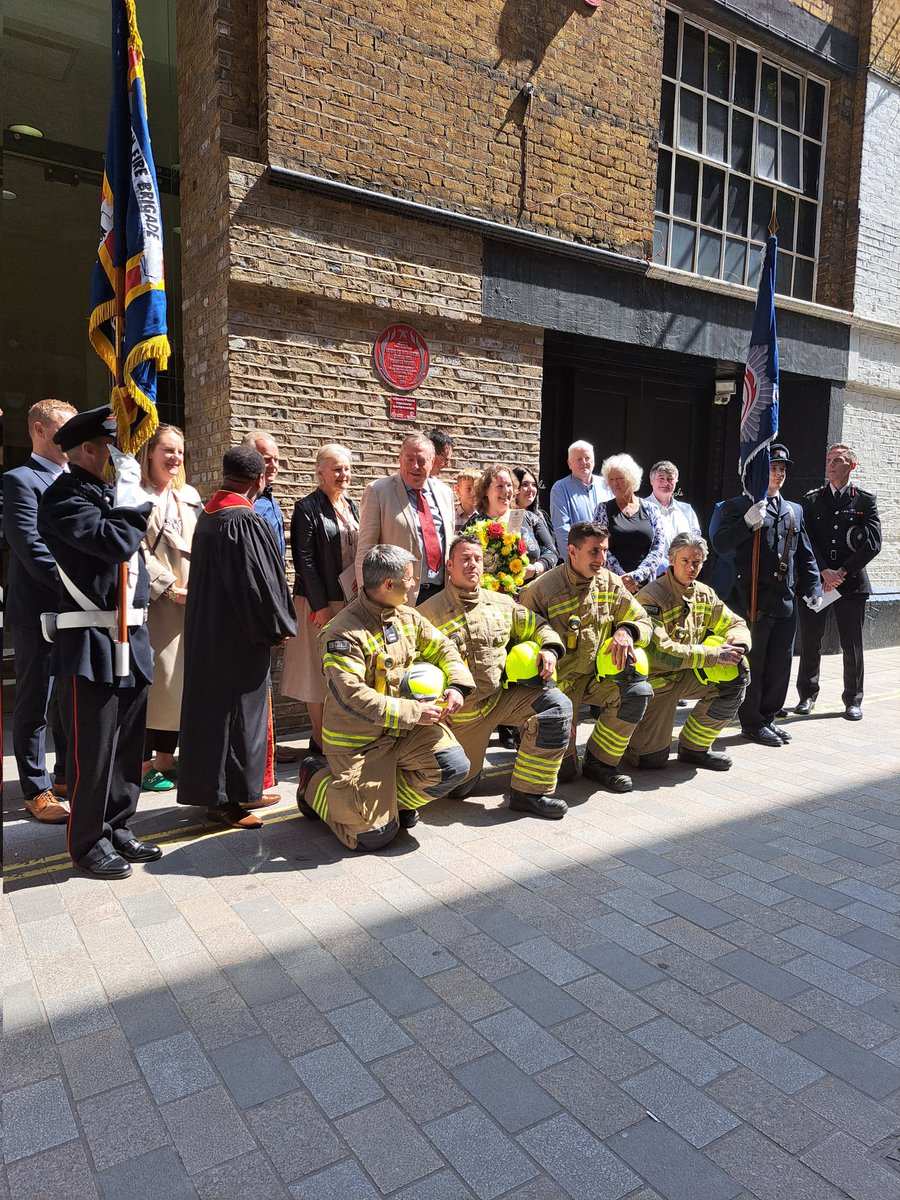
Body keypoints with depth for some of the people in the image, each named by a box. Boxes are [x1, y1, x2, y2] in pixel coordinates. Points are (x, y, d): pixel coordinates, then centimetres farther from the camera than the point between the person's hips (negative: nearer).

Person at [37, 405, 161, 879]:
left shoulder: (109, 493, 16)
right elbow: (116, 542, -25)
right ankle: (88, 841, 18)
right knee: (92, 748, 2)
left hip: (132, 638, 8)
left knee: (128, 744, 15)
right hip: (91, 643, -8)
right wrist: (129, 495, -11)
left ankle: (118, 829, 29)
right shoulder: (65, 497, -10)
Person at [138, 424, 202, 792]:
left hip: (190, 600, 7)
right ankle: (144, 764, 7)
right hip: (155, 602, -6)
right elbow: (137, 551, -12)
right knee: (155, 679, -4)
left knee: (182, 678, 9)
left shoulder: (190, 496, 16)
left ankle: (166, 758, 21)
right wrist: (169, 587, -14)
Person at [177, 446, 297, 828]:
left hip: (207, 630, 9)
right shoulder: (246, 521, -19)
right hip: (239, 635, -9)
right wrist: (279, 626, -6)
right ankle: (227, 799, 10)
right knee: (234, 710, 1)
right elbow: (257, 581, -20)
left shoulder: (207, 516, 8)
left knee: (212, 705, 14)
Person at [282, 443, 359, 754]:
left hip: (352, 600, 6)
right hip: (322, 602, -6)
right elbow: (304, 560, -12)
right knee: (319, 670, 2)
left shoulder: (351, 507, 13)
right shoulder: (307, 508, -8)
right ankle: (319, 740, 12)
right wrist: (321, 606, -16)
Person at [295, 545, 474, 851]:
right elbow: (352, 696, -29)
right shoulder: (344, 633, -22)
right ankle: (316, 778, 18)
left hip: (406, 728, 7)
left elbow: (442, 648, 12)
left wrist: (457, 685, -8)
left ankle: (393, 799, 13)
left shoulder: (406, 616, 3)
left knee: (453, 766, -15)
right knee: (374, 834, -7)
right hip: (358, 740, -7)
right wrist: (412, 712, -28)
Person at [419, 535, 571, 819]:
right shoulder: (429, 614, -6)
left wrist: (549, 649, -8)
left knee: (558, 706, -22)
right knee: (457, 789, 0)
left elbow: (537, 627, 14)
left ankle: (529, 791, -10)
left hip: (503, 695, 3)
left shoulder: (501, 604, 7)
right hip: (461, 710, -3)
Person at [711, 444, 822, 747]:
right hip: (753, 600, -6)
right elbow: (720, 544, -12)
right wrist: (747, 522, -25)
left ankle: (768, 717, 25)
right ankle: (752, 723, 12)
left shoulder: (794, 510, 18)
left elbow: (805, 554, 19)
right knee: (752, 664, 1)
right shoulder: (737, 505, -1)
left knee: (780, 664, 11)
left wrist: (813, 587, 8)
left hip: (786, 602, 6)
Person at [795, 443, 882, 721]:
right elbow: (807, 540, 0)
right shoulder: (812, 499, 9)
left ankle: (853, 700, 18)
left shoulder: (865, 500, 5)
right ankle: (808, 695, 18)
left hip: (851, 583, -1)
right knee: (810, 642, 4)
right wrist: (824, 571, -12)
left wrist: (842, 572, -12)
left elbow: (873, 543, -4)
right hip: (815, 581, 1)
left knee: (852, 645, 4)